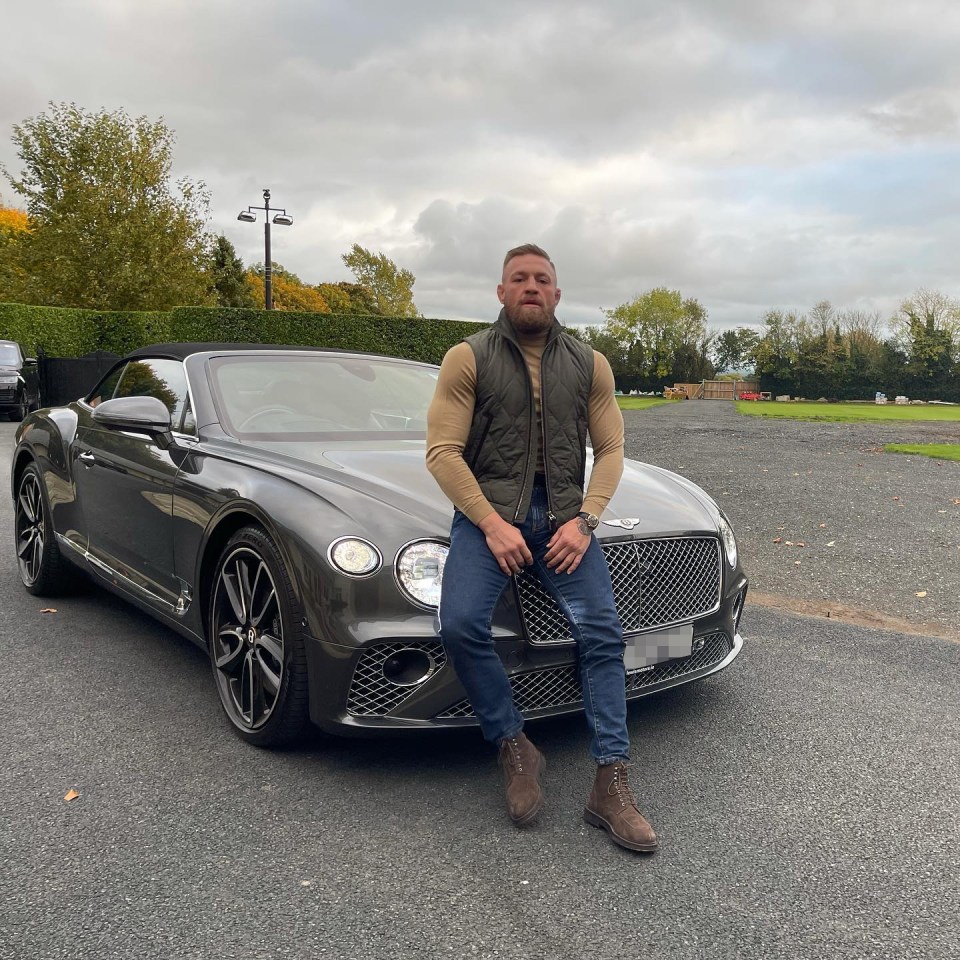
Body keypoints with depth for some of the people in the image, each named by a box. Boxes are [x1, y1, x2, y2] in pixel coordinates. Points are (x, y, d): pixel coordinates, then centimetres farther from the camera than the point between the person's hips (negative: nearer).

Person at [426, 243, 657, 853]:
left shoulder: (589, 365, 11)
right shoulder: (468, 358, 2)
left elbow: (611, 449, 8)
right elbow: (443, 451, -5)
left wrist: (584, 519, -9)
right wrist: (491, 523, -16)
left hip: (564, 513, 2)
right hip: (488, 507, -2)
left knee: (603, 632, -15)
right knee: (461, 625, -24)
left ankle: (612, 786, -7)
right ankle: (516, 750, -3)